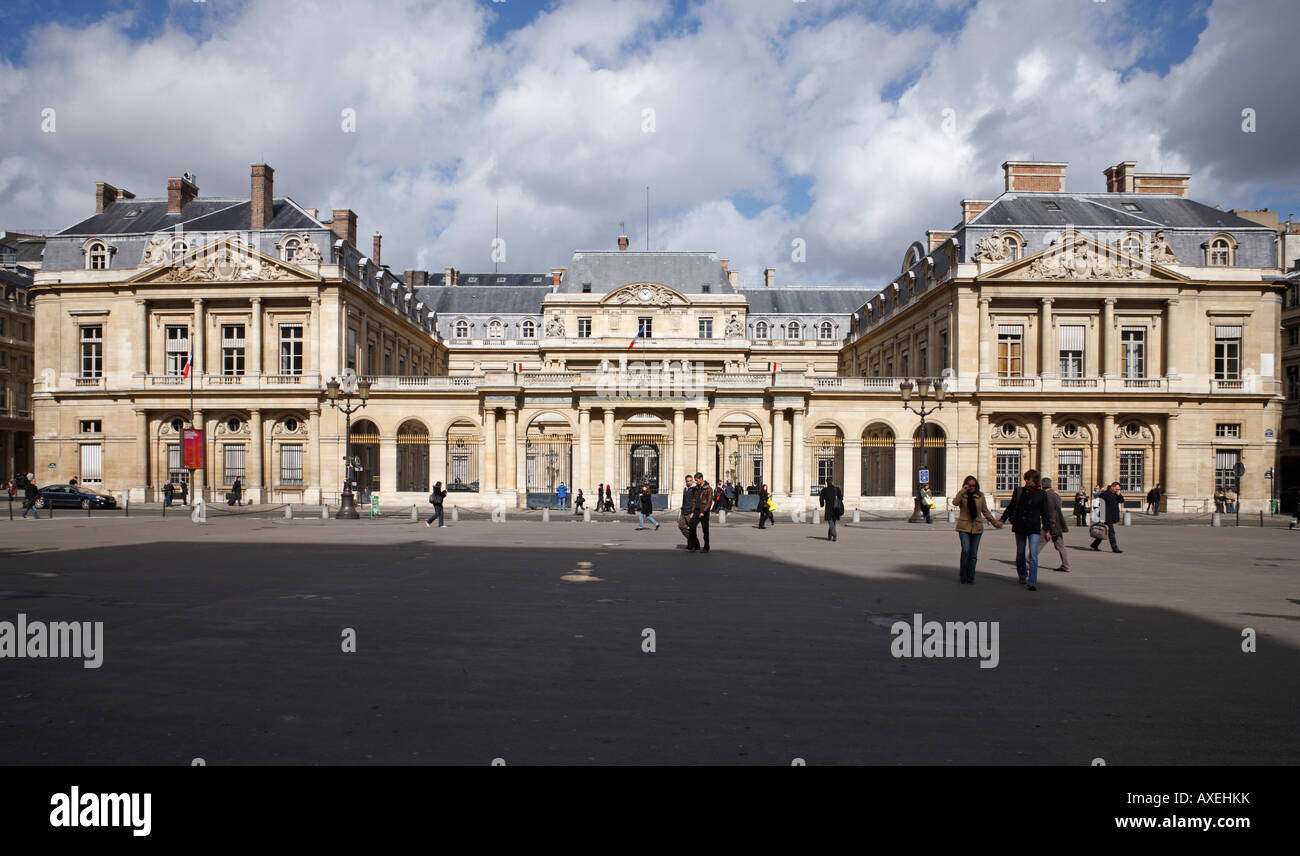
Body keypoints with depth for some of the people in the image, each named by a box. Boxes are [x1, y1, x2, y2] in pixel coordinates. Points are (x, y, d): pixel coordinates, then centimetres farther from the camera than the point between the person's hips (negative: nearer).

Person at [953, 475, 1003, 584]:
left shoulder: (980, 496, 9)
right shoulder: (962, 495, 2)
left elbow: (985, 511, 16)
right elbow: (955, 502, -20)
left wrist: (994, 522, 11)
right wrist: (963, 490, -16)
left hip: (977, 527, 3)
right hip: (964, 527, -3)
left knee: (973, 554, 4)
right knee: (966, 550, -16)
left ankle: (970, 578, 14)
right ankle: (962, 575, 0)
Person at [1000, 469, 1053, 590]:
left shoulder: (1041, 494, 0)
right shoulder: (1019, 491, 4)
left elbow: (1045, 513, 5)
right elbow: (1011, 507, 13)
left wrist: (1047, 529, 2)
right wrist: (1003, 520, 8)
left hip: (1034, 528, -3)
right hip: (1019, 527, 3)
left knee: (1033, 555, -11)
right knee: (1020, 553, 13)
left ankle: (1032, 582, -11)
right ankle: (1022, 575, 34)